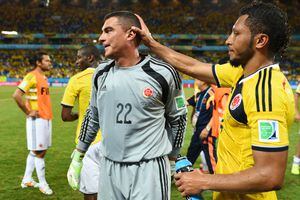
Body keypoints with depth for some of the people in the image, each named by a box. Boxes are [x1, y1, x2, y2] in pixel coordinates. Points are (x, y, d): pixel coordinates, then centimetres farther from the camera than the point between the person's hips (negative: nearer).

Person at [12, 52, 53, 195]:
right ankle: (42, 183, 10)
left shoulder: (43, 77, 13)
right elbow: (16, 96, -22)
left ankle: (27, 180, 25)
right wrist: (28, 112, -15)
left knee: (35, 151, 14)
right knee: (39, 152, 0)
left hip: (46, 118, 9)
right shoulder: (31, 77, -14)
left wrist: (47, 113, 13)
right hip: (37, 119, -9)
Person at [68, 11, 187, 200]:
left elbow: (177, 118, 3)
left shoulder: (162, 73, -10)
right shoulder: (101, 73, 4)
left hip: (149, 170, -4)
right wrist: (78, 156, 19)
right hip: (109, 168, 5)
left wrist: (172, 159, 7)